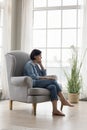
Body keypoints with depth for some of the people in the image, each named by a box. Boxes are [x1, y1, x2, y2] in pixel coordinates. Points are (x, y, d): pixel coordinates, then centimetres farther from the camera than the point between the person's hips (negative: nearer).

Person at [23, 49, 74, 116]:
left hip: (39, 83, 8)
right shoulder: (29, 64, -4)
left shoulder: (36, 65, 22)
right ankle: (63, 100, -19)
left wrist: (41, 64, 10)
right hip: (33, 84, -8)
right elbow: (32, 77, -17)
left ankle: (55, 110, -34)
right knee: (53, 80, -25)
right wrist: (46, 78, -18)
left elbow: (44, 74, 15)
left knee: (53, 87, -25)